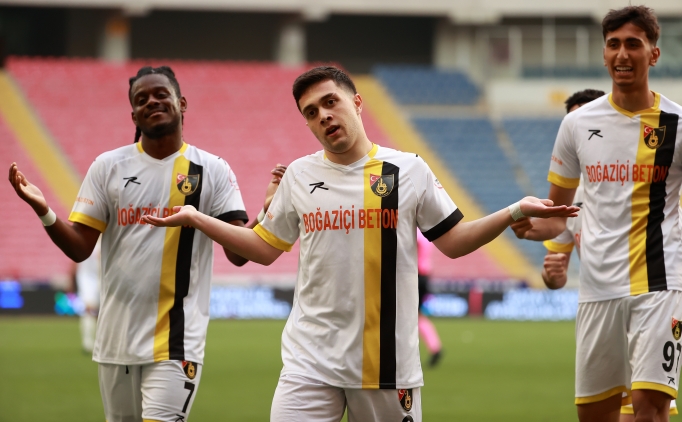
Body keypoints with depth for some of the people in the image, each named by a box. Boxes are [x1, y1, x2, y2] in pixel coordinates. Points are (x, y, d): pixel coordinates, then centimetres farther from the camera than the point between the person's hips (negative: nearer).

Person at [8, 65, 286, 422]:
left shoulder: (212, 171, 0)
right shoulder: (108, 166, 6)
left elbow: (238, 252, -5)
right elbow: (79, 248, 3)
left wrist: (268, 212, -23)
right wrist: (43, 211, -14)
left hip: (177, 343, -3)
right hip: (116, 338, 3)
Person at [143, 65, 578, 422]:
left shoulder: (409, 170, 2)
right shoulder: (299, 175, 8)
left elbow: (454, 242, 7)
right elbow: (266, 248, 18)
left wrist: (516, 211, -5)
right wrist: (195, 218, 13)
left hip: (389, 362, -1)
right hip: (311, 359, 1)